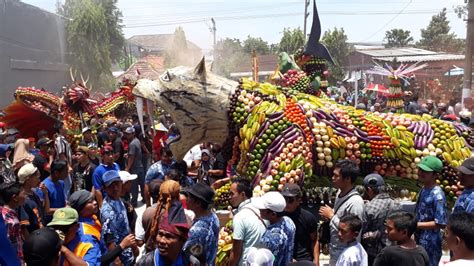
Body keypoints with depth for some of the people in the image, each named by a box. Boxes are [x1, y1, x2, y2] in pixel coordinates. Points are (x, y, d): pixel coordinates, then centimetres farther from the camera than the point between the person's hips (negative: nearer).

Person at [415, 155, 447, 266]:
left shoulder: (437, 195, -22)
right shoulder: (424, 189, 4)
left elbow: (441, 223, -23)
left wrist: (415, 224, -21)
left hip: (430, 243, -8)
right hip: (420, 239, 8)